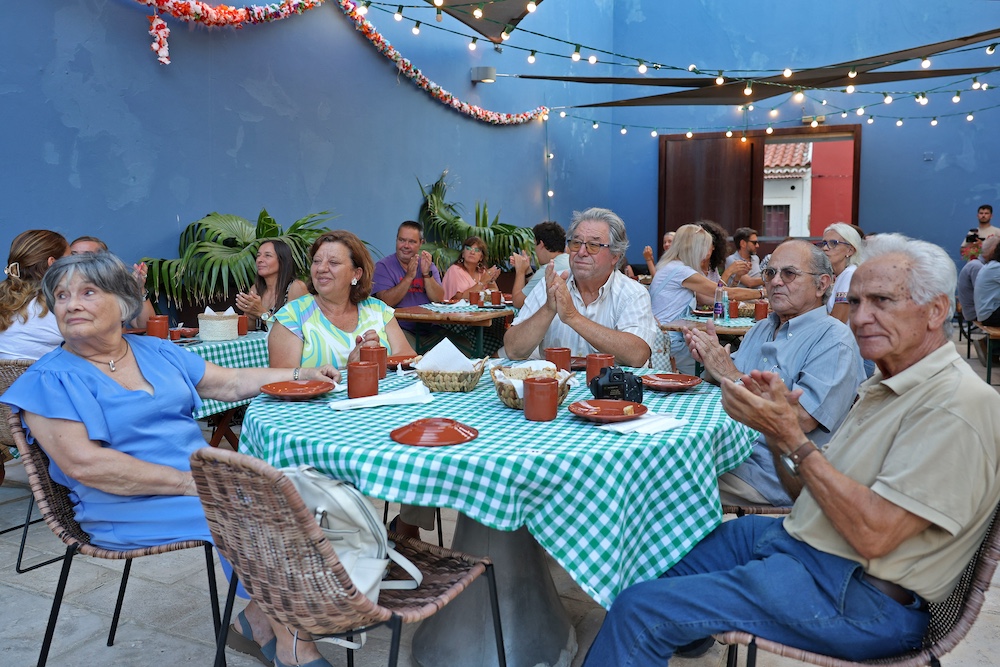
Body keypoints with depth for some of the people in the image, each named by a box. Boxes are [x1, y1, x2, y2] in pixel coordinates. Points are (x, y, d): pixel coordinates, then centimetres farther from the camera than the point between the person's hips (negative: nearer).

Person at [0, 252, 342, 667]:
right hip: (129, 509, -6)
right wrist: (188, 482, -22)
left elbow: (230, 383, 18)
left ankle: (260, 616, 1)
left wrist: (300, 374, 8)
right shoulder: (49, 380, -6)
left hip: (203, 475, 6)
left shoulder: (156, 351, 13)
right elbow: (83, 464, -18)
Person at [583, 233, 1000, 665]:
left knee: (642, 610, -15)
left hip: (857, 598, -9)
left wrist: (790, 437, -21)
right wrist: (776, 422, -5)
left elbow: (872, 535, -25)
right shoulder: (885, 385, 11)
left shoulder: (958, 403, -19)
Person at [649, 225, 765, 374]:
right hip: (667, 341, -9)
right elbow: (728, 294, -11)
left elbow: (705, 298, 14)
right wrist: (762, 293, 3)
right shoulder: (679, 271, -17)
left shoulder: (673, 266, 13)